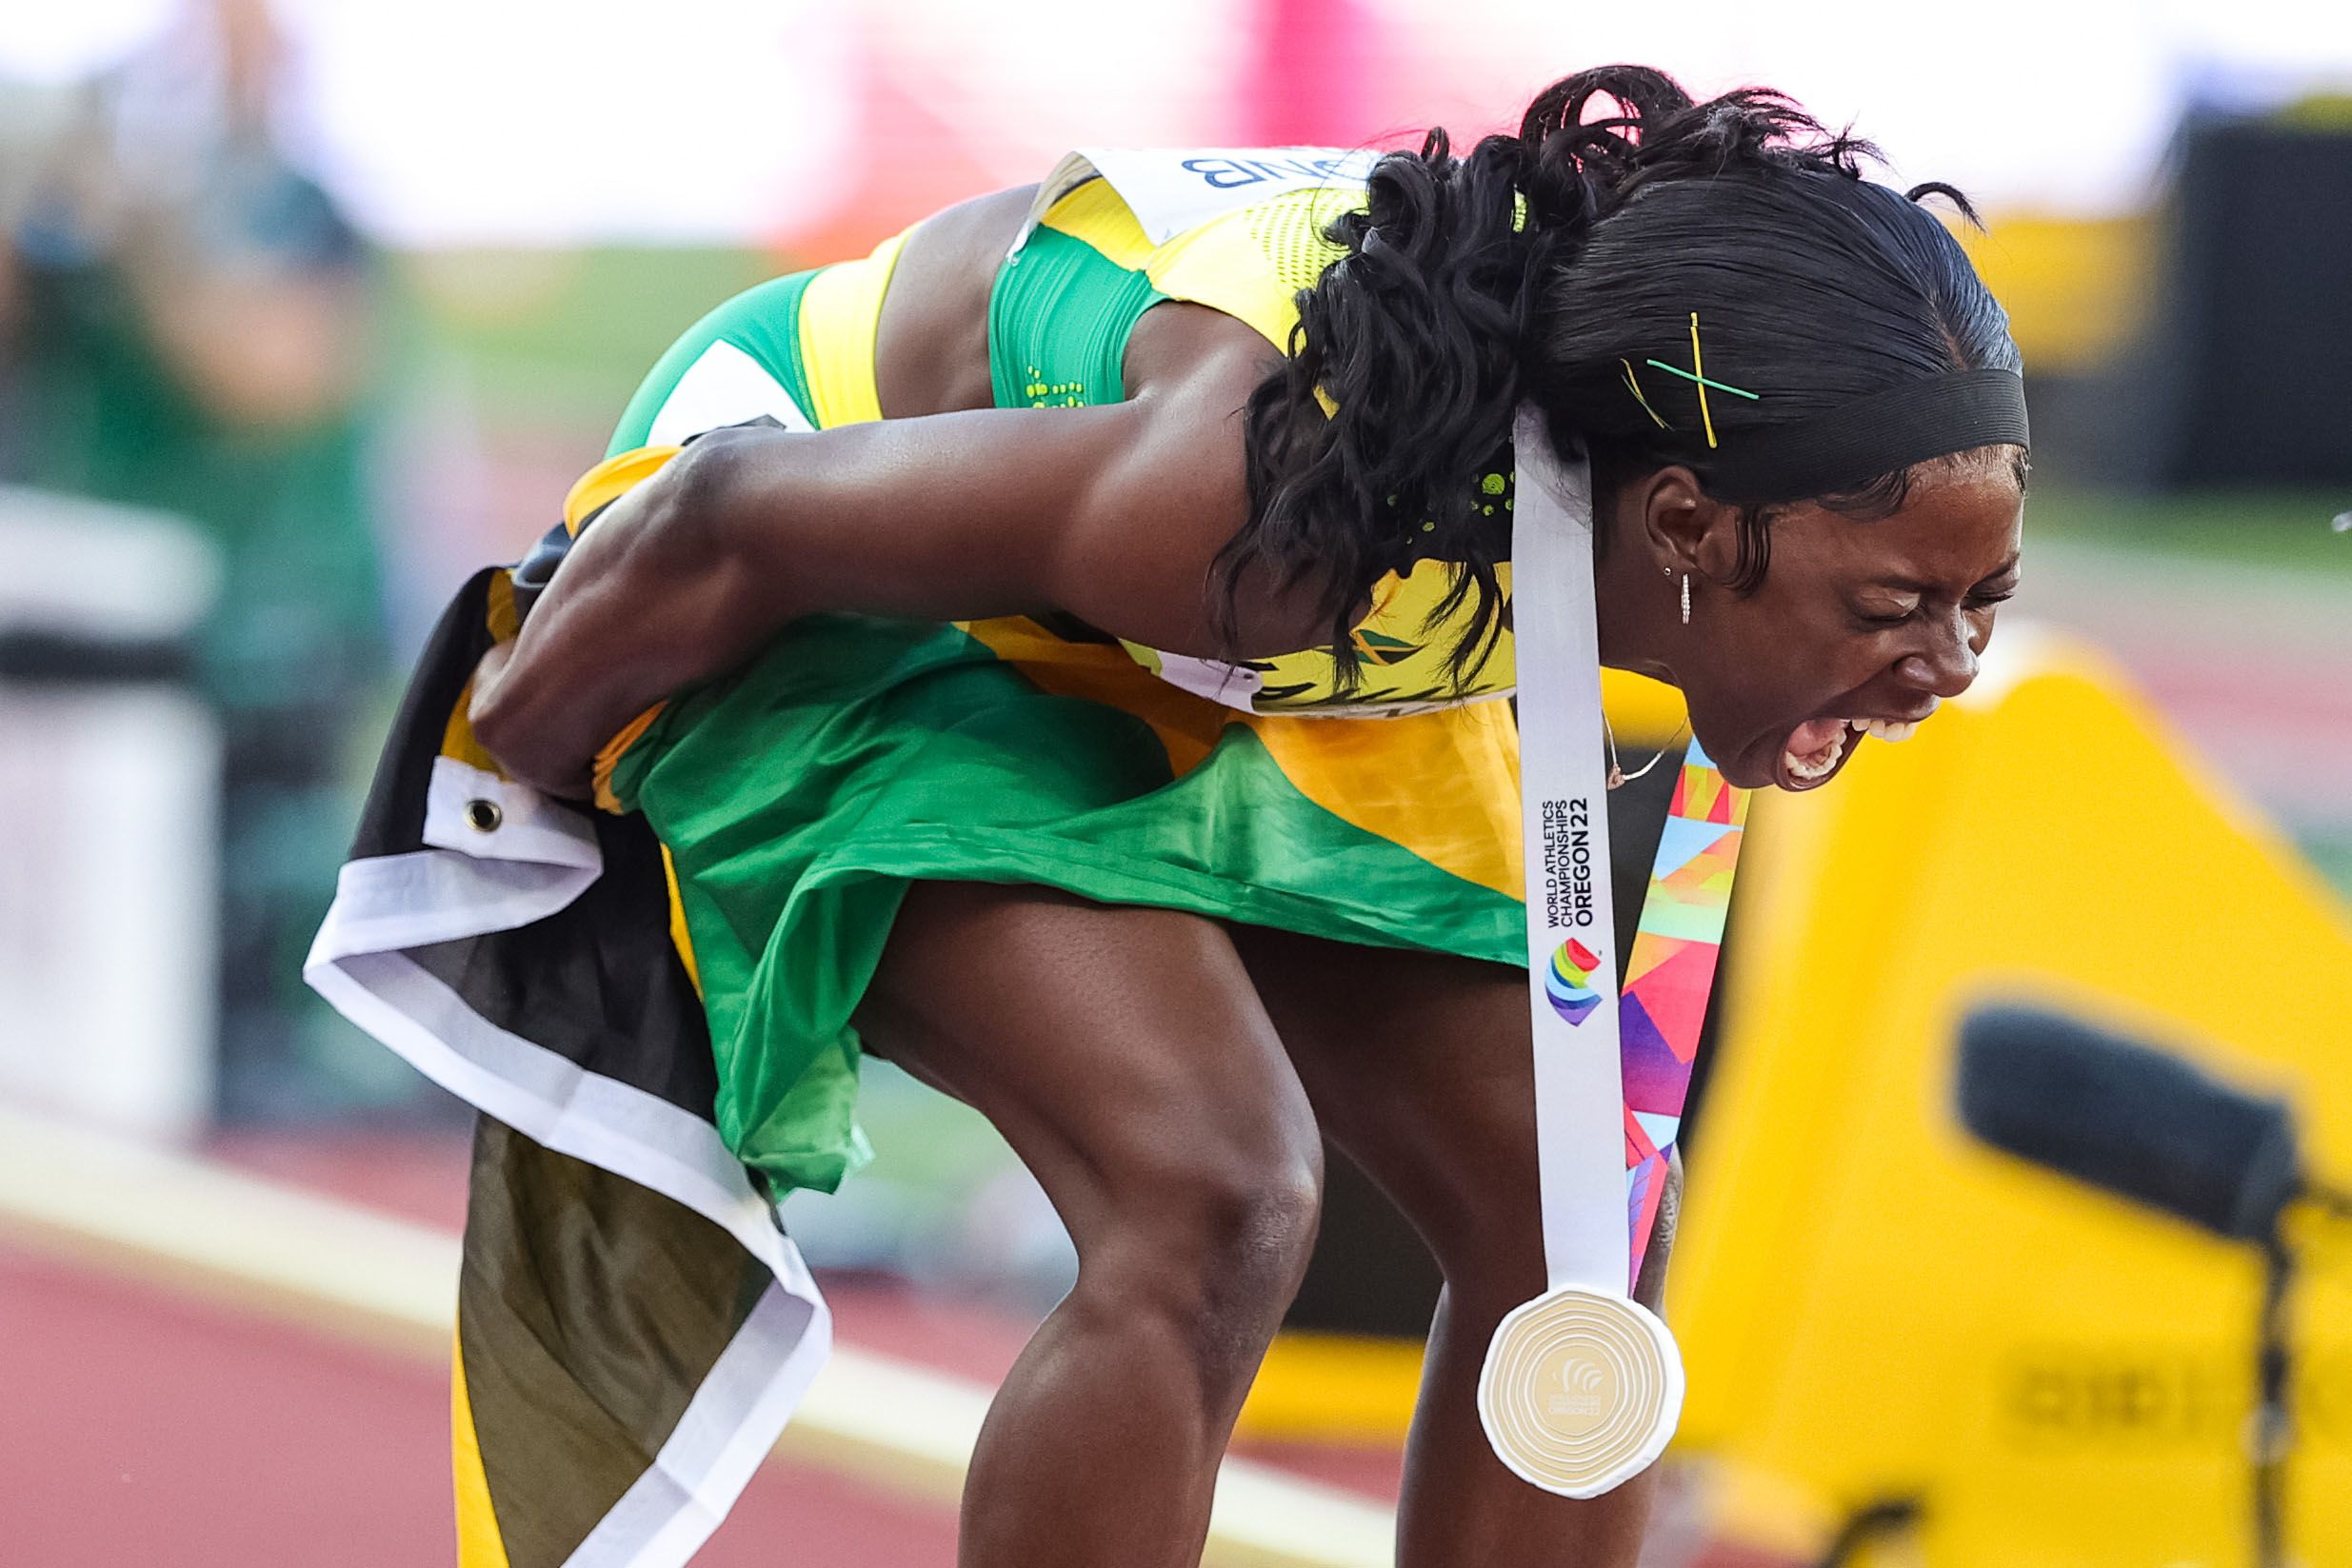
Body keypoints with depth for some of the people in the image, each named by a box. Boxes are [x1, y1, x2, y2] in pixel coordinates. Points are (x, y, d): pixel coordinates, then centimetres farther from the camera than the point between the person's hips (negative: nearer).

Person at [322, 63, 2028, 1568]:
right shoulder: (1273, 504, -43)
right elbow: (737, 520, -28)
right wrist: (515, 749, -9)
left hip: (1225, 680, 7)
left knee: (1562, 1224, -4)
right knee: (1215, 1205, -28)